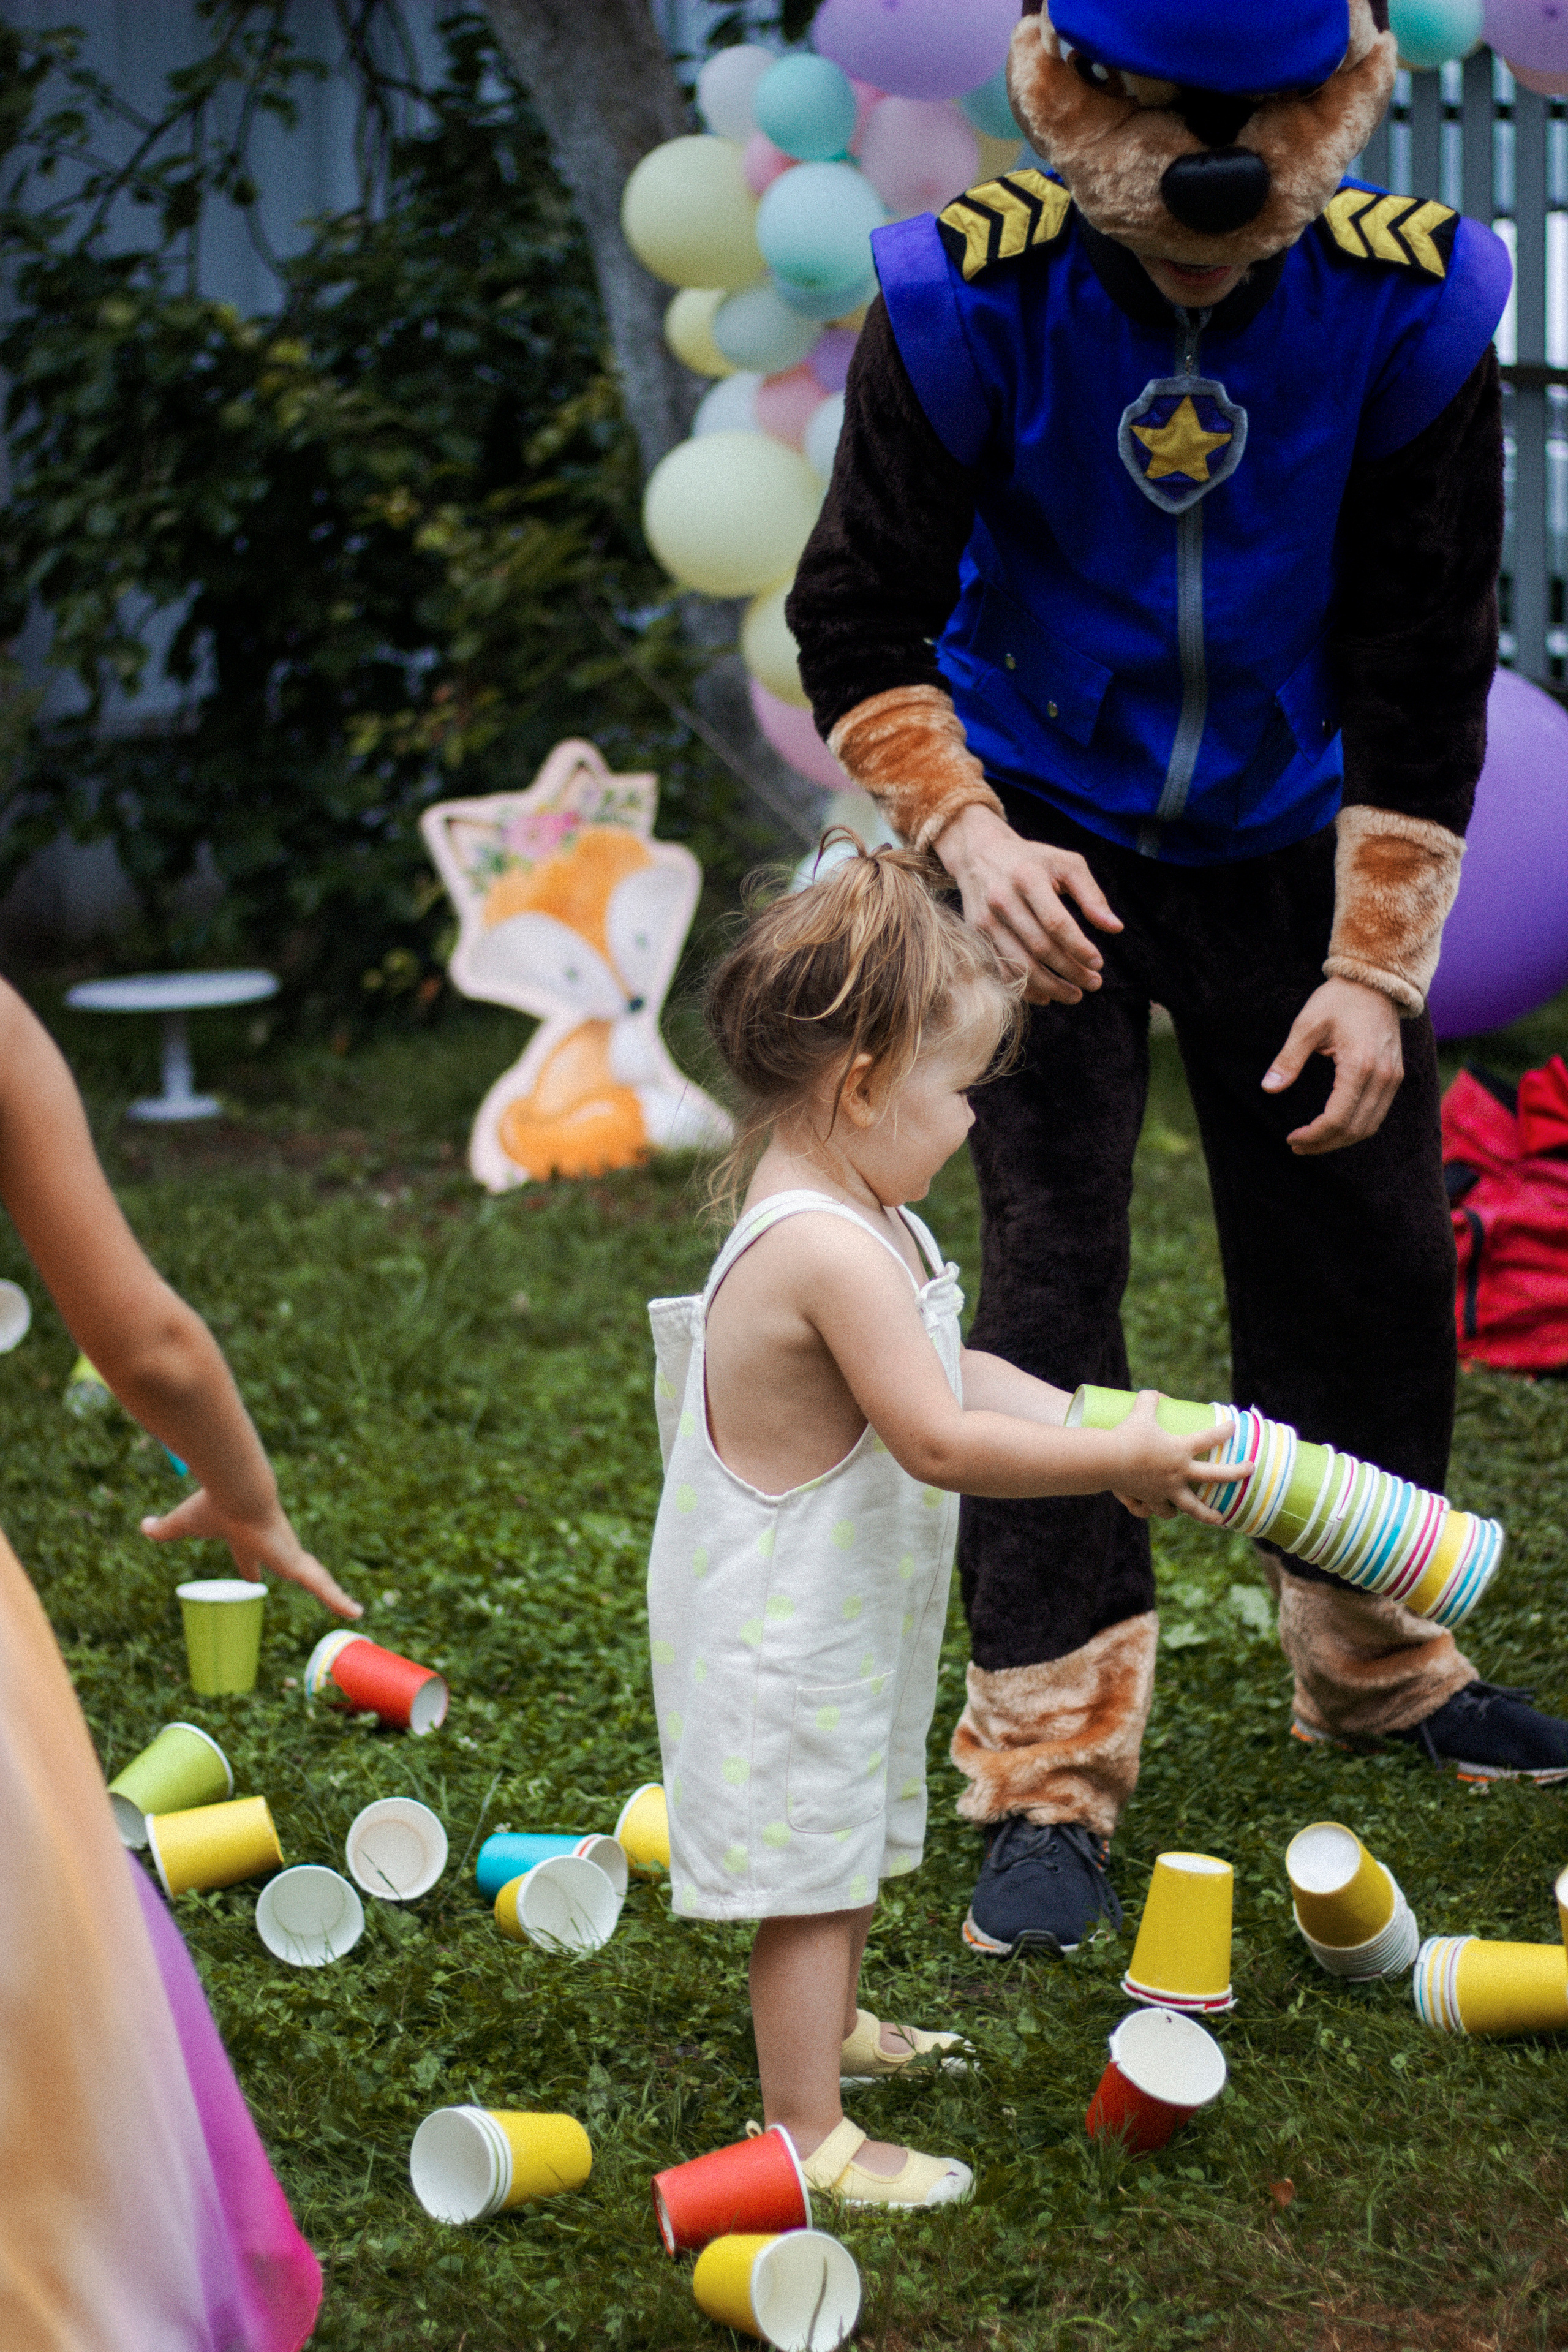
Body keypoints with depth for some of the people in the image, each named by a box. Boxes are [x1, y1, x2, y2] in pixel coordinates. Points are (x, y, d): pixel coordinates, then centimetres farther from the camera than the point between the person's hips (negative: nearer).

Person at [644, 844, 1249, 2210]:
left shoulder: (851, 1219, 4)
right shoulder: (834, 1252, -31)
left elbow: (951, 1371, 12)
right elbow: (938, 1441, -31)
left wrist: (1089, 1423, 0)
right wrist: (1117, 1460, -23)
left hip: (838, 1623, 10)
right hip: (788, 1635, -10)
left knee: (848, 1852, 27)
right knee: (815, 1874, 1)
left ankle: (830, 2030, 47)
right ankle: (805, 2135, 11)